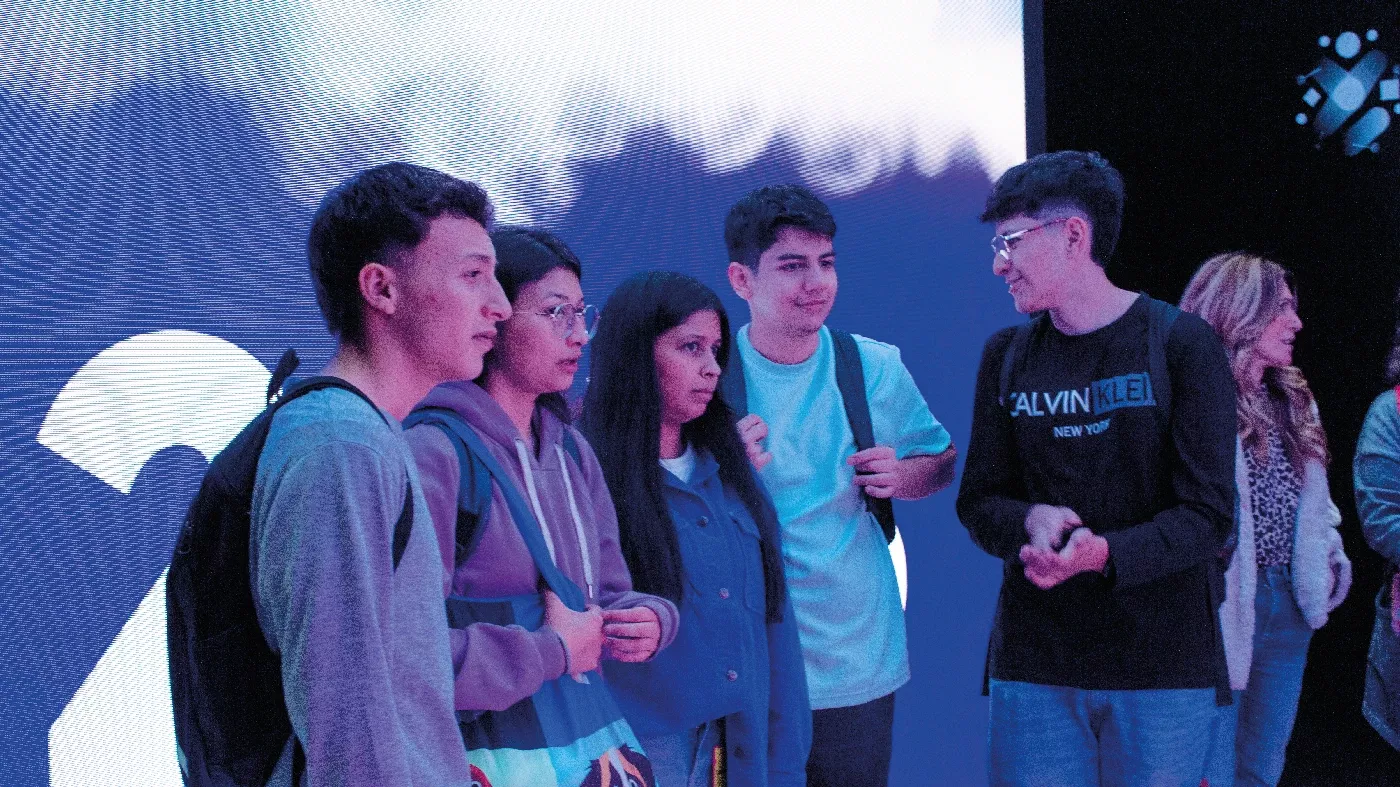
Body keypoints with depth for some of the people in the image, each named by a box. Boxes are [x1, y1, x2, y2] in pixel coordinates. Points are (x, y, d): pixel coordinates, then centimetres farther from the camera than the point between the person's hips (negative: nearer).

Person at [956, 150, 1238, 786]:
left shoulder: (1181, 343, -4)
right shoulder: (1006, 356, 8)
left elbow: (1208, 515, -9)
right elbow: (978, 502, 9)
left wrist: (1102, 553, -25)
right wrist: (1030, 523, -14)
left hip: (1164, 665, -3)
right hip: (1033, 664, 3)